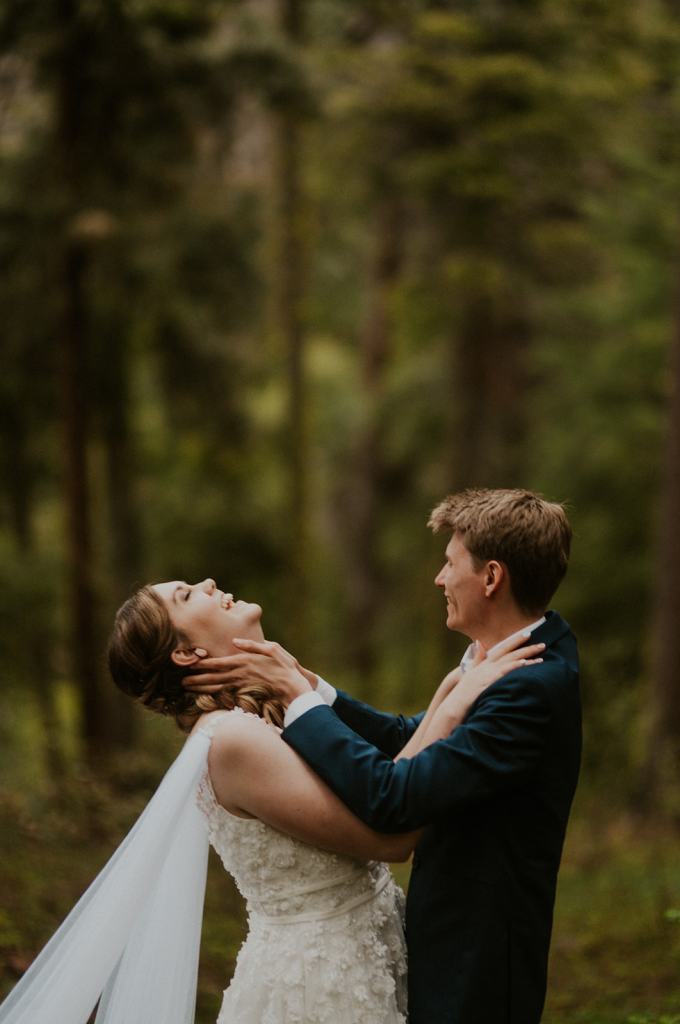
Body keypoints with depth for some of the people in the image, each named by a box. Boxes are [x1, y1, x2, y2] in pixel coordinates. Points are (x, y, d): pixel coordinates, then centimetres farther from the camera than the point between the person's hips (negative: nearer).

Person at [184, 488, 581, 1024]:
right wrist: (301, 684, -2)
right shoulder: (525, 659, 5)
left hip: (475, 966, -9)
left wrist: (299, 694, -20)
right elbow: (406, 738, 9)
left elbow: (392, 798, -31)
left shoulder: (529, 688, -27)